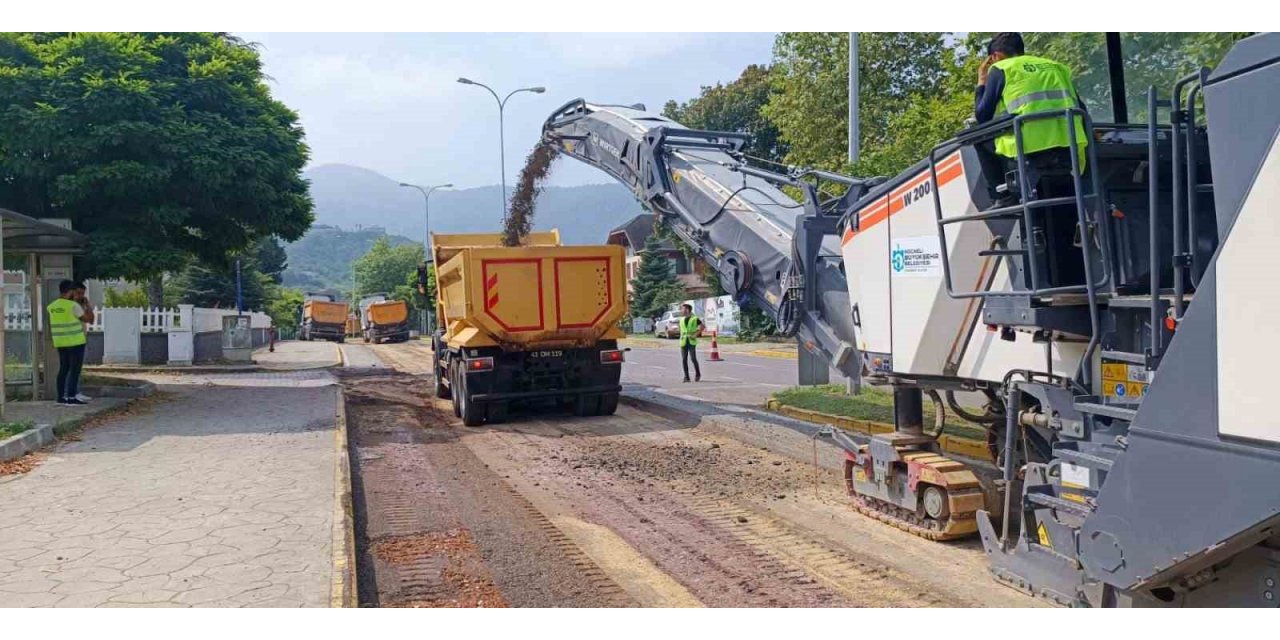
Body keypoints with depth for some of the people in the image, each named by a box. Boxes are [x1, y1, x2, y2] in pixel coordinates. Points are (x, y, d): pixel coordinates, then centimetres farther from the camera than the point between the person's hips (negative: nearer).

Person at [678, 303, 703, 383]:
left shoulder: (695, 318, -2)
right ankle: (686, 377, 6)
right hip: (683, 342, 5)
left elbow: (702, 326, -3)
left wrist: (696, 334, -9)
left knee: (693, 358, -10)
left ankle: (698, 374, 11)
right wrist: (681, 336, 14)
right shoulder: (681, 319, 15)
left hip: (691, 342, -5)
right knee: (684, 360, 0)